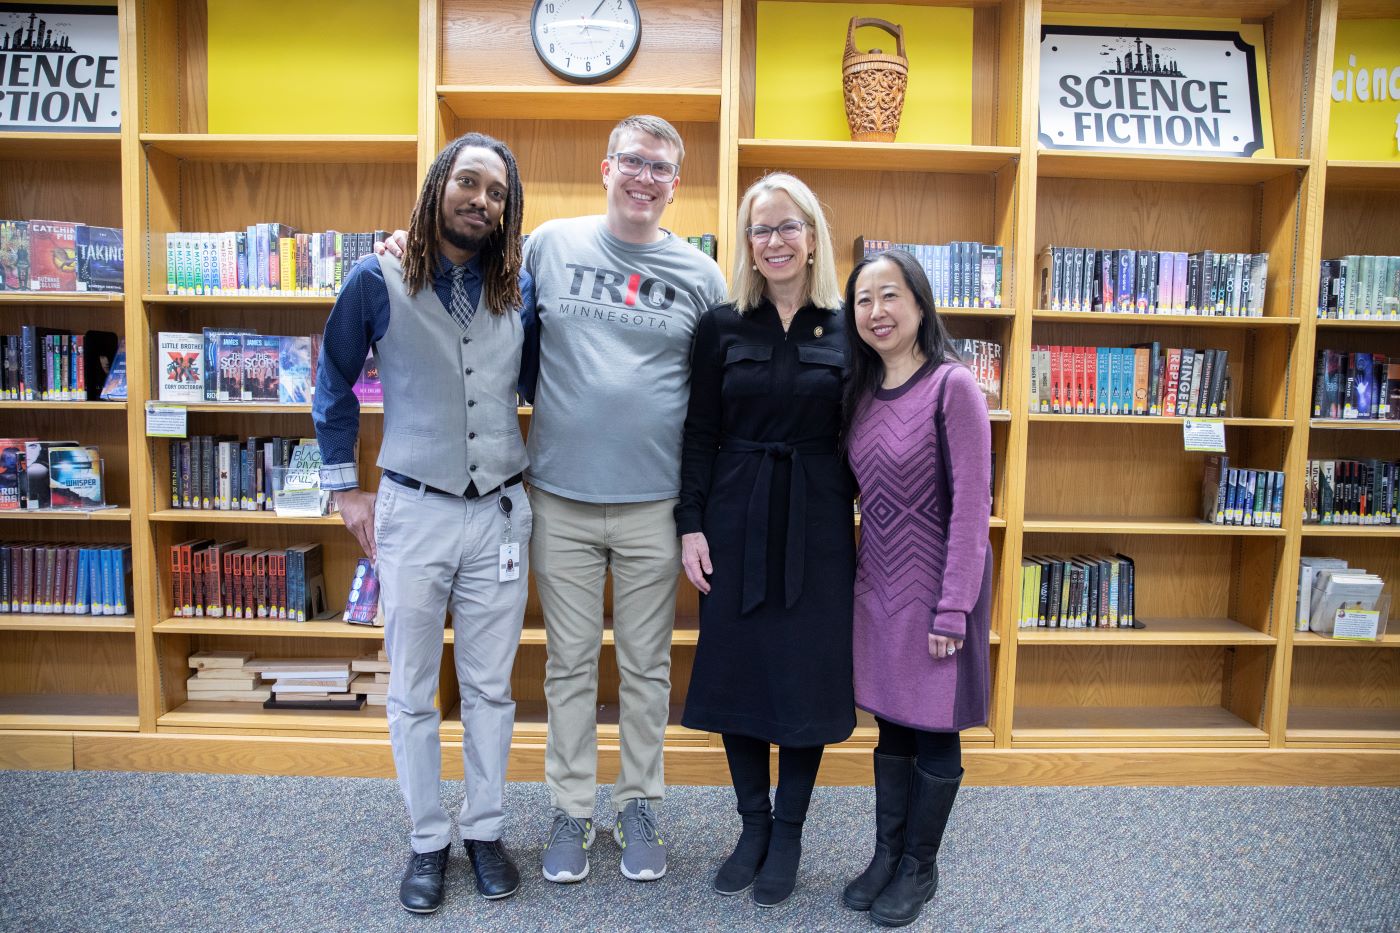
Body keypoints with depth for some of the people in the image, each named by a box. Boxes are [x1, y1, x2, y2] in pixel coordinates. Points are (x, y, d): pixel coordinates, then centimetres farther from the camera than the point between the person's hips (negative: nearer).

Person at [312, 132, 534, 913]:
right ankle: (429, 840, 26)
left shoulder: (521, 290, 2)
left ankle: (486, 829, 29)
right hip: (413, 511, -1)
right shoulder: (378, 284, -4)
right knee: (413, 693, 9)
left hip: (501, 510, 2)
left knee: (490, 687, 12)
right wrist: (346, 488, 4)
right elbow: (334, 386, 6)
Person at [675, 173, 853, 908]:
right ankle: (752, 824, 27)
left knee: (806, 675, 6)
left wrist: (869, 535, 0)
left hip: (817, 526, -1)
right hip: (735, 520, 1)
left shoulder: (844, 330, 2)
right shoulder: (722, 326, 3)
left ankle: (788, 833, 25)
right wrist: (690, 525, -4)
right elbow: (699, 434, 2)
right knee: (736, 670, 8)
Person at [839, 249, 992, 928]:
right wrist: (854, 578, 3)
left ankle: (919, 867, 27)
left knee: (934, 729, 9)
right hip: (878, 584, 5)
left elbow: (971, 504, -16)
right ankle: (886, 855, 31)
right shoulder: (863, 391, 5)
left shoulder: (952, 386, -14)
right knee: (891, 723, 15)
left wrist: (952, 609, -17)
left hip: (936, 584, -5)